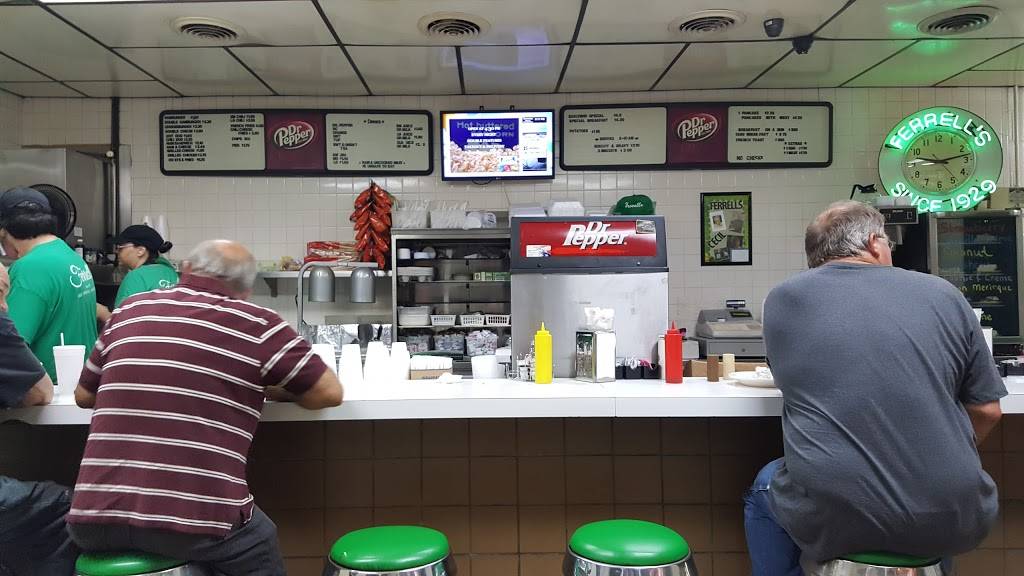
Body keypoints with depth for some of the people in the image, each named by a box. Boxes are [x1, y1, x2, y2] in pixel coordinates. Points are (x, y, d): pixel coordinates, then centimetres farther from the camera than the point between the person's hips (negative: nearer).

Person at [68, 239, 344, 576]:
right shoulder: (255, 323, -2)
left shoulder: (129, 311, 10)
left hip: (95, 520, 4)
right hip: (195, 521, -3)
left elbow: (84, 396, 22)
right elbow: (330, 393, 3)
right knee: (260, 540, 26)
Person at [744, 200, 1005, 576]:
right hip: (950, 522, 2)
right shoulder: (943, 295, 3)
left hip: (831, 518, -2)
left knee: (766, 488, 30)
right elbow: (987, 412, 8)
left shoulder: (784, 299, 1)